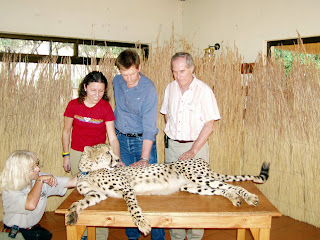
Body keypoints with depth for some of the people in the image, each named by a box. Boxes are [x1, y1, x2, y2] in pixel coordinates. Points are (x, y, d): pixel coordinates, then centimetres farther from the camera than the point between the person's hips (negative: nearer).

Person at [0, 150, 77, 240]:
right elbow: (31, 204, -38)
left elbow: (72, 182, -6)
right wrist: (40, 180, -27)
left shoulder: (41, 179, -4)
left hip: (35, 229, 6)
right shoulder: (9, 191, -19)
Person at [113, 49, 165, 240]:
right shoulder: (117, 81, 1)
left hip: (142, 140, -4)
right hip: (122, 139, 5)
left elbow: (149, 126, -22)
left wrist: (144, 158, -29)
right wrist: (117, 127, 14)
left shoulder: (148, 88, -17)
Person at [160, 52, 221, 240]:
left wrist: (193, 150, -17)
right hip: (172, 145, 5)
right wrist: (171, 134, 7)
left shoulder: (204, 91, -10)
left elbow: (209, 125, -12)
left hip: (196, 146, -4)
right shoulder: (170, 88, 5)